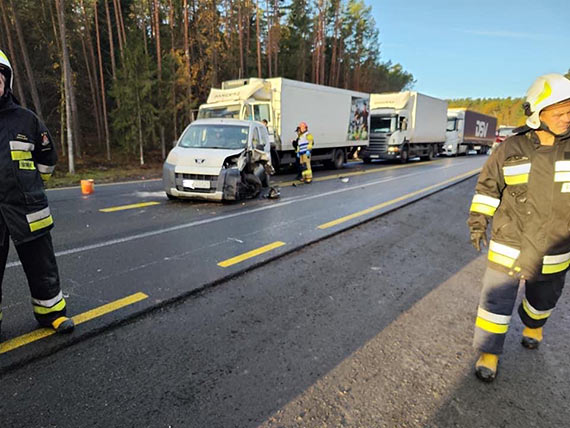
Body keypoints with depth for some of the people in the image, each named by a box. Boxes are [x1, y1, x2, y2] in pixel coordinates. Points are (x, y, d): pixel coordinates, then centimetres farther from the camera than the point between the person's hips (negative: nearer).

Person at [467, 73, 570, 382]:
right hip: (508, 243, -1)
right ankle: (490, 352, 22)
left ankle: (533, 324, 56)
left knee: (542, 297, 24)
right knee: (496, 299, 3)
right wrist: (478, 221, -7)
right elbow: (488, 185, 1)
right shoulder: (511, 149, -9)